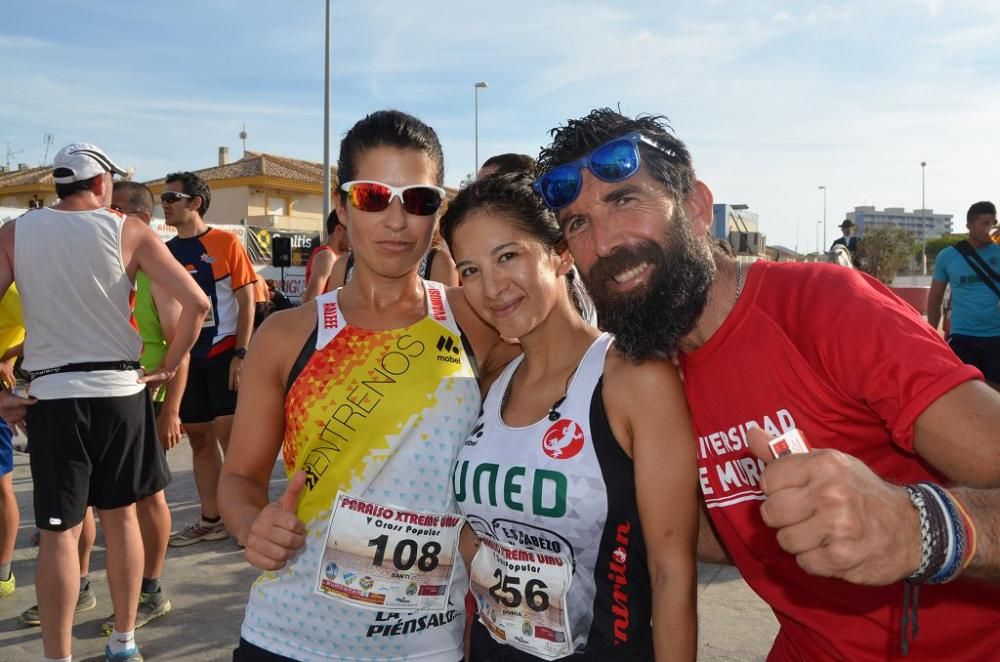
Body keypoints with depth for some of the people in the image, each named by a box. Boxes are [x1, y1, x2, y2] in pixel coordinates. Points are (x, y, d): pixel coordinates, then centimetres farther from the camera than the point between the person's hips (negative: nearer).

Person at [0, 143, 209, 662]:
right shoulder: (130, 231, -1)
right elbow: (196, 302, -9)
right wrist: (170, 366, 1)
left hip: (50, 394, 0)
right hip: (120, 388, 0)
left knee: (58, 532, 6)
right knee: (121, 515, 15)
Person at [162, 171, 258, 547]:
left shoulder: (225, 243, -4)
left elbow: (246, 300, -7)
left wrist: (240, 354, -14)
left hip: (223, 354, -5)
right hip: (185, 359, 5)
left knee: (229, 434, -5)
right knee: (199, 438, 10)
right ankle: (210, 520, 20)